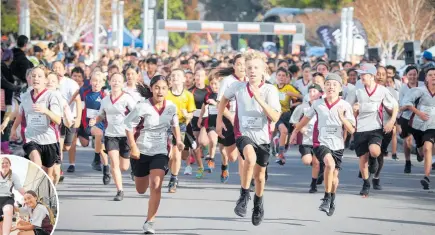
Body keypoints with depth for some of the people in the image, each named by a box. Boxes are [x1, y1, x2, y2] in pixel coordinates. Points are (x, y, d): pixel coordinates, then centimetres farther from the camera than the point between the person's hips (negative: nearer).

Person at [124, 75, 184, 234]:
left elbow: (174, 124, 13)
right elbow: (129, 127, -15)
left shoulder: (171, 107, -7)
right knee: (141, 190, 16)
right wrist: (133, 147, -23)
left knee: (156, 186, -18)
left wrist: (178, 140, -1)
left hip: (160, 152, 1)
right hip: (141, 152, -1)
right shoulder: (143, 107, -19)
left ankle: (149, 222, -7)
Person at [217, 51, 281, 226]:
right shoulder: (237, 87, -7)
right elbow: (224, 99, 16)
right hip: (243, 134, -1)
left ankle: (258, 203, 46)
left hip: (262, 137, 1)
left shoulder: (270, 90, -13)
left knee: (259, 174, 16)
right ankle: (244, 195, -16)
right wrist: (219, 120, 11)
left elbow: (275, 117, -22)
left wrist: (259, 98, -30)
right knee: (250, 158, -34)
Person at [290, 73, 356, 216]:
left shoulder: (345, 106, -5)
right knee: (330, 163, -29)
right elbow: (306, 118, 18)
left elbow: (351, 130, -8)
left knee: (334, 175, 9)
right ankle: (327, 198, -19)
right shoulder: (318, 104, 0)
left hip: (337, 145, 1)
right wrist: (295, 131, 28)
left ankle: (332, 201, 37)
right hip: (321, 143, -1)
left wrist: (342, 117, -24)